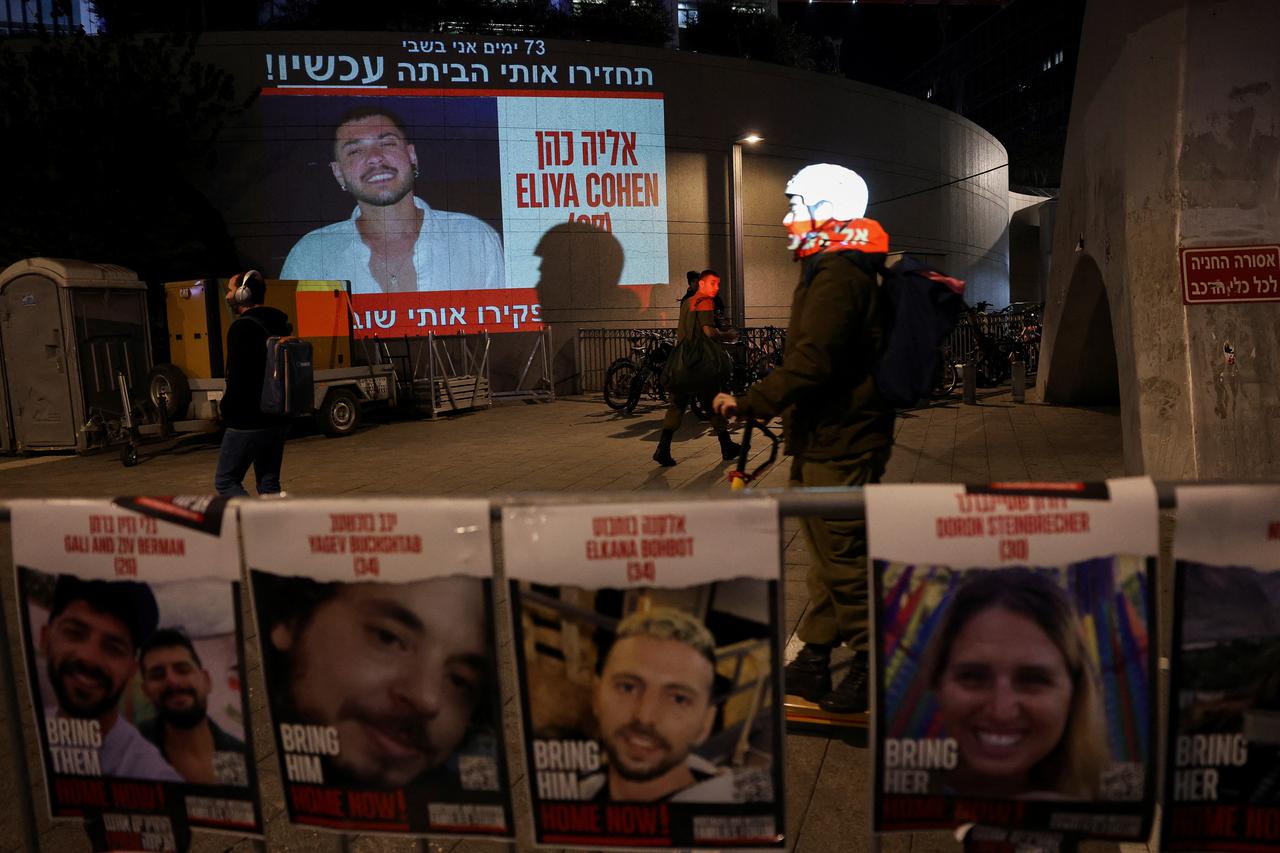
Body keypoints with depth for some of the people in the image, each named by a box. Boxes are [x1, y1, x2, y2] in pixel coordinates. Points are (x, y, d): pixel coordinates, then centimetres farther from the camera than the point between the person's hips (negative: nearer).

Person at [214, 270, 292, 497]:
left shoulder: (242, 327, -14)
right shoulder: (281, 325, 13)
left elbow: (238, 378, -20)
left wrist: (225, 407, -6)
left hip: (247, 422, -8)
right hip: (277, 420, 8)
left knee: (225, 480, 2)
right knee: (269, 483, 14)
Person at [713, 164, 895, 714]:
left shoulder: (837, 276, -18)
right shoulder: (836, 271, 17)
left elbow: (810, 363, -27)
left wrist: (748, 404, -23)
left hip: (839, 443, -11)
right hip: (827, 437, 11)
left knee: (842, 554, -2)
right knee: (827, 552, 15)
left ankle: (874, 663, 13)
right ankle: (814, 661, 26)